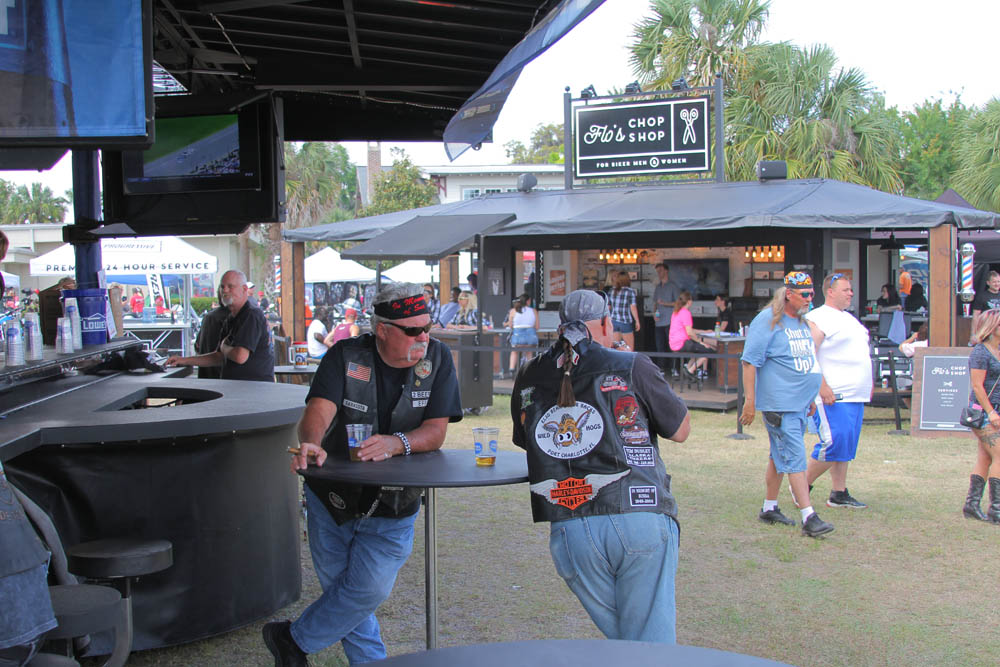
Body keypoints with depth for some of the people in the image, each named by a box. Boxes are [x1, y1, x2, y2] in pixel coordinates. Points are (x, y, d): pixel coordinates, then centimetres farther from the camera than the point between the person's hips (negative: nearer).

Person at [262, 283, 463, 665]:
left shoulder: (437, 358, -8)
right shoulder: (346, 356, -9)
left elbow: (436, 431, -13)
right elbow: (320, 408, -24)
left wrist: (395, 443, -33)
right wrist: (311, 444, -47)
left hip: (392, 507, -1)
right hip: (332, 499, 1)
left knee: (368, 589, -9)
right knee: (340, 588, 12)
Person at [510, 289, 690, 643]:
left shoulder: (529, 378, 11)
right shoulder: (631, 367, 1)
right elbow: (681, 430, 12)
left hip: (567, 531, 3)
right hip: (640, 520, -3)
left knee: (619, 638, 19)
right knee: (650, 646, 6)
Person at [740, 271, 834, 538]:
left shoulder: (803, 322, 15)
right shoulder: (767, 321, -10)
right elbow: (750, 362, -13)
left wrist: (810, 398, 25)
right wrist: (750, 401, -17)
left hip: (800, 403, 8)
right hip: (778, 404, -8)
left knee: (781, 456, 15)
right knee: (794, 458, -10)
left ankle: (769, 508, 25)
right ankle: (809, 517, -9)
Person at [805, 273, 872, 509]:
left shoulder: (849, 318, 20)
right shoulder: (817, 318, -9)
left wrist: (867, 386, 23)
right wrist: (822, 387, -23)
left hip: (855, 395, 9)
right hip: (833, 395, -9)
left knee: (847, 445, 9)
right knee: (834, 443, -12)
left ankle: (839, 494, 16)